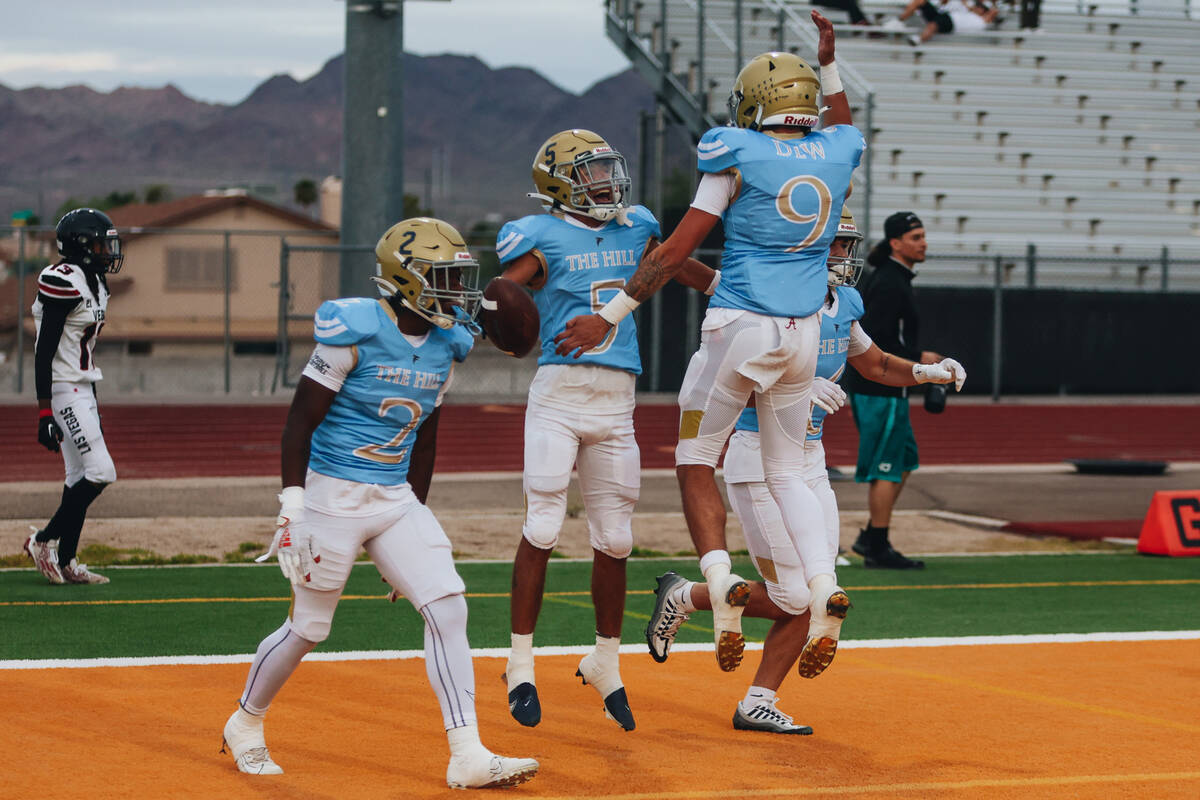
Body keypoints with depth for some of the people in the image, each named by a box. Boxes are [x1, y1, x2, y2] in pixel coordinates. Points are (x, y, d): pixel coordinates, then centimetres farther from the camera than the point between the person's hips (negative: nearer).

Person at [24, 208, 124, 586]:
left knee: (79, 476, 9)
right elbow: (44, 352, -19)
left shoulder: (93, 282, 13)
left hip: (82, 389, 10)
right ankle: (44, 540, 0)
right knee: (100, 472, -13)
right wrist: (45, 411, -22)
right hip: (64, 389, -10)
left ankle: (65, 563, 14)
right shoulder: (64, 284, -17)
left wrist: (92, 408, 23)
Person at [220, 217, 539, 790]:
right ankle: (245, 724, 31)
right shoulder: (355, 332, -16)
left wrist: (417, 516, 18)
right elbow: (300, 421, -13)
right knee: (309, 627, 5)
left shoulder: (446, 346, 5)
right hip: (333, 494, -6)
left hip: (396, 501, 6)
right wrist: (292, 508, -17)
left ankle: (467, 757, -6)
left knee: (447, 608, -7)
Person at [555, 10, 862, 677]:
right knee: (786, 472, 16)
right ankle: (825, 583, -6)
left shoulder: (741, 157, -8)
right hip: (803, 332, 5)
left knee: (696, 464, 8)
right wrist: (828, 64, 35)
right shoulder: (836, 152, 5)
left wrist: (609, 316, -4)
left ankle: (721, 581, -14)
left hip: (739, 326, -5)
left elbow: (675, 252, -9)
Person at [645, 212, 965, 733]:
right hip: (759, 460, -8)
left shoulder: (843, 303, 7)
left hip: (809, 459, 8)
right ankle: (683, 597, 16)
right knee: (792, 597, -7)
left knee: (812, 593, 2)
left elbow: (872, 363, 24)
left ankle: (758, 704, 12)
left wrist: (927, 373, 7)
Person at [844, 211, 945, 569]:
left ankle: (870, 537, 19)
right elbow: (878, 341, -24)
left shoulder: (890, 278, 15)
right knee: (886, 468, -5)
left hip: (879, 387, 11)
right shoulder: (890, 284, -17)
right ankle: (877, 548, 0)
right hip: (882, 390, -11)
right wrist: (918, 359, -16)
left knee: (904, 460, 17)